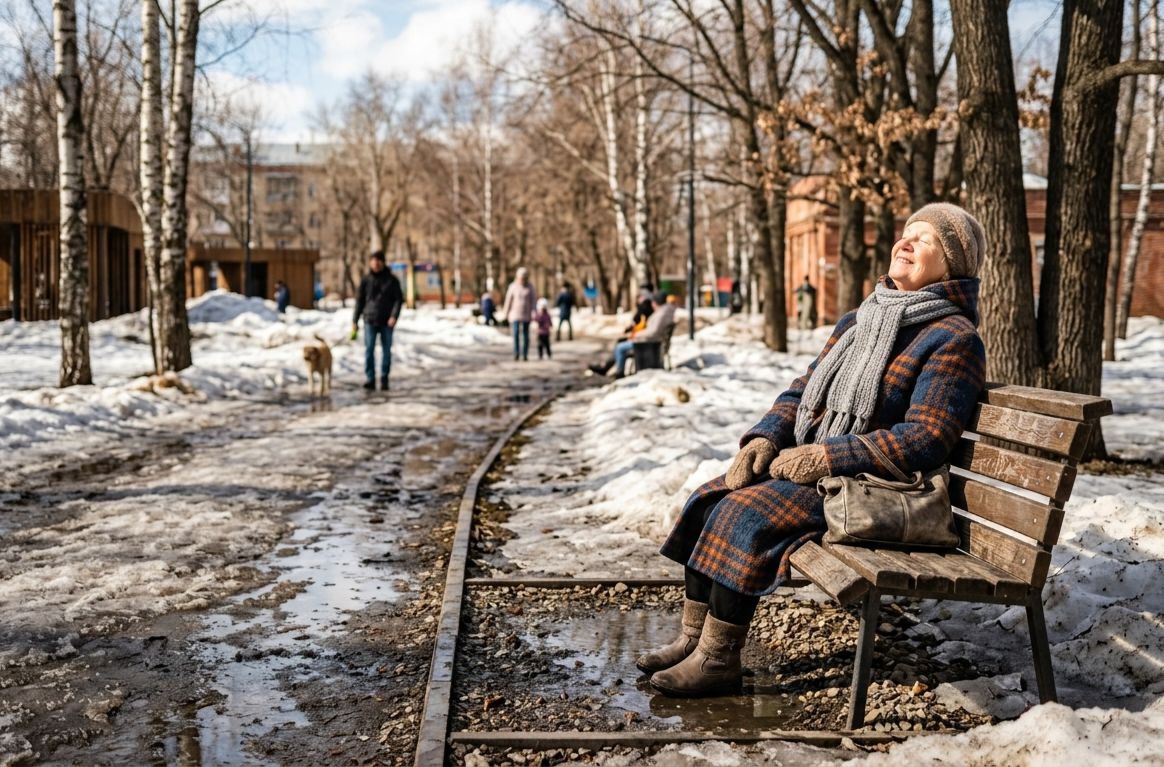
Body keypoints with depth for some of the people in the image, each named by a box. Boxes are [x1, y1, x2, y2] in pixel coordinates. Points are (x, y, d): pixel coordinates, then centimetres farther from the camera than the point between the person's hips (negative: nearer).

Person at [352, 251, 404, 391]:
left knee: (386, 350, 4)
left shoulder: (391, 280, 2)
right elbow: (359, 300, 9)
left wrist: (394, 316, -14)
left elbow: (399, 299, 0)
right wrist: (355, 320, 8)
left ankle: (384, 380, 13)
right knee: (369, 349, -9)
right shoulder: (366, 280, 4)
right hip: (370, 321, 0)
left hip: (386, 322, 0)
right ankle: (370, 379, -9)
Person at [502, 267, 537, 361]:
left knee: (525, 335, 2)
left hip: (526, 315, 1)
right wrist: (506, 314, 7)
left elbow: (534, 300, 0)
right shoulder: (513, 286, -2)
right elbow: (508, 300, 4)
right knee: (516, 332, -18)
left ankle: (525, 355, 9)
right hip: (515, 314, -1)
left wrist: (533, 311, -15)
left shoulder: (530, 287, 0)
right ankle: (516, 353, -19)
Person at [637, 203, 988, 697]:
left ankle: (718, 661, -14)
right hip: (813, 466, 8)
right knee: (709, 500, -8)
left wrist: (825, 455, -22)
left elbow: (925, 440, -19)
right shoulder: (857, 322, 16)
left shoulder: (954, 339, -9)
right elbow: (801, 392, 18)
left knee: (746, 512, -25)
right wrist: (765, 437, -3)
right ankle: (693, 639, -2)